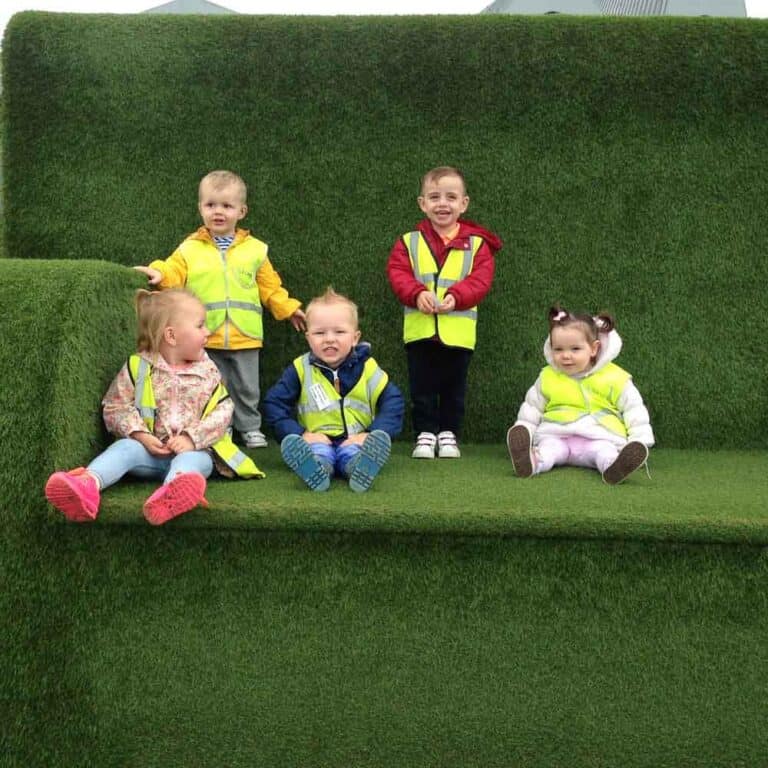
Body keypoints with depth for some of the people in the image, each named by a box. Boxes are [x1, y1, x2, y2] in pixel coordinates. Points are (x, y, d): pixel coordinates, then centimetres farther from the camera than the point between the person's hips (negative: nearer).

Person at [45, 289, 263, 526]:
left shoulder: (208, 372, 7)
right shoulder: (138, 367, 2)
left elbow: (222, 412, 1)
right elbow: (116, 406, 2)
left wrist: (192, 438, -14)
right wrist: (140, 435, -14)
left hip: (193, 449, 0)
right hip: (149, 448, 1)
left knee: (195, 460, -34)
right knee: (125, 448, -30)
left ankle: (172, 491, -69)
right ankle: (89, 483, -59)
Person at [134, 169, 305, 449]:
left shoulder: (255, 249, 5)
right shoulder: (190, 249, 2)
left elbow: (270, 286, 12)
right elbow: (174, 274, -5)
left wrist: (288, 309, 11)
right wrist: (160, 273, -26)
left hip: (244, 335, 1)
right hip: (206, 337, -1)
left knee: (246, 387, 12)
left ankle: (250, 427, 27)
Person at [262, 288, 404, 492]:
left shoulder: (367, 368, 4)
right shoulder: (301, 369, 5)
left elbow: (393, 402, 2)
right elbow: (273, 403, 5)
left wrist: (373, 434, -14)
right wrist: (300, 434, -10)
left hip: (354, 442, 0)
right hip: (317, 442, 0)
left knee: (379, 439, -33)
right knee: (290, 443, -33)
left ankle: (361, 469, -67)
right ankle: (316, 470, -66)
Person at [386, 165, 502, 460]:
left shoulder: (476, 243, 1)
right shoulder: (410, 241, 3)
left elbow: (480, 279, -7)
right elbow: (397, 272, -6)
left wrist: (455, 296, -24)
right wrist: (417, 293, -24)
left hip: (458, 331, 0)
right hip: (420, 329, 0)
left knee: (454, 388, 12)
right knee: (422, 388, 8)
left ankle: (448, 433, 25)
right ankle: (425, 433, 20)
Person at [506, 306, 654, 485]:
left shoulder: (614, 378, 3)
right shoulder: (547, 377, 10)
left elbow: (634, 410, 7)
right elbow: (531, 410, 18)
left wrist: (639, 441, -3)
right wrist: (522, 435, 8)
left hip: (598, 437, -1)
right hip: (556, 435, 1)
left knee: (604, 451, -34)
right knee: (548, 448, -31)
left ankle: (613, 466, -65)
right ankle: (531, 461, -61)